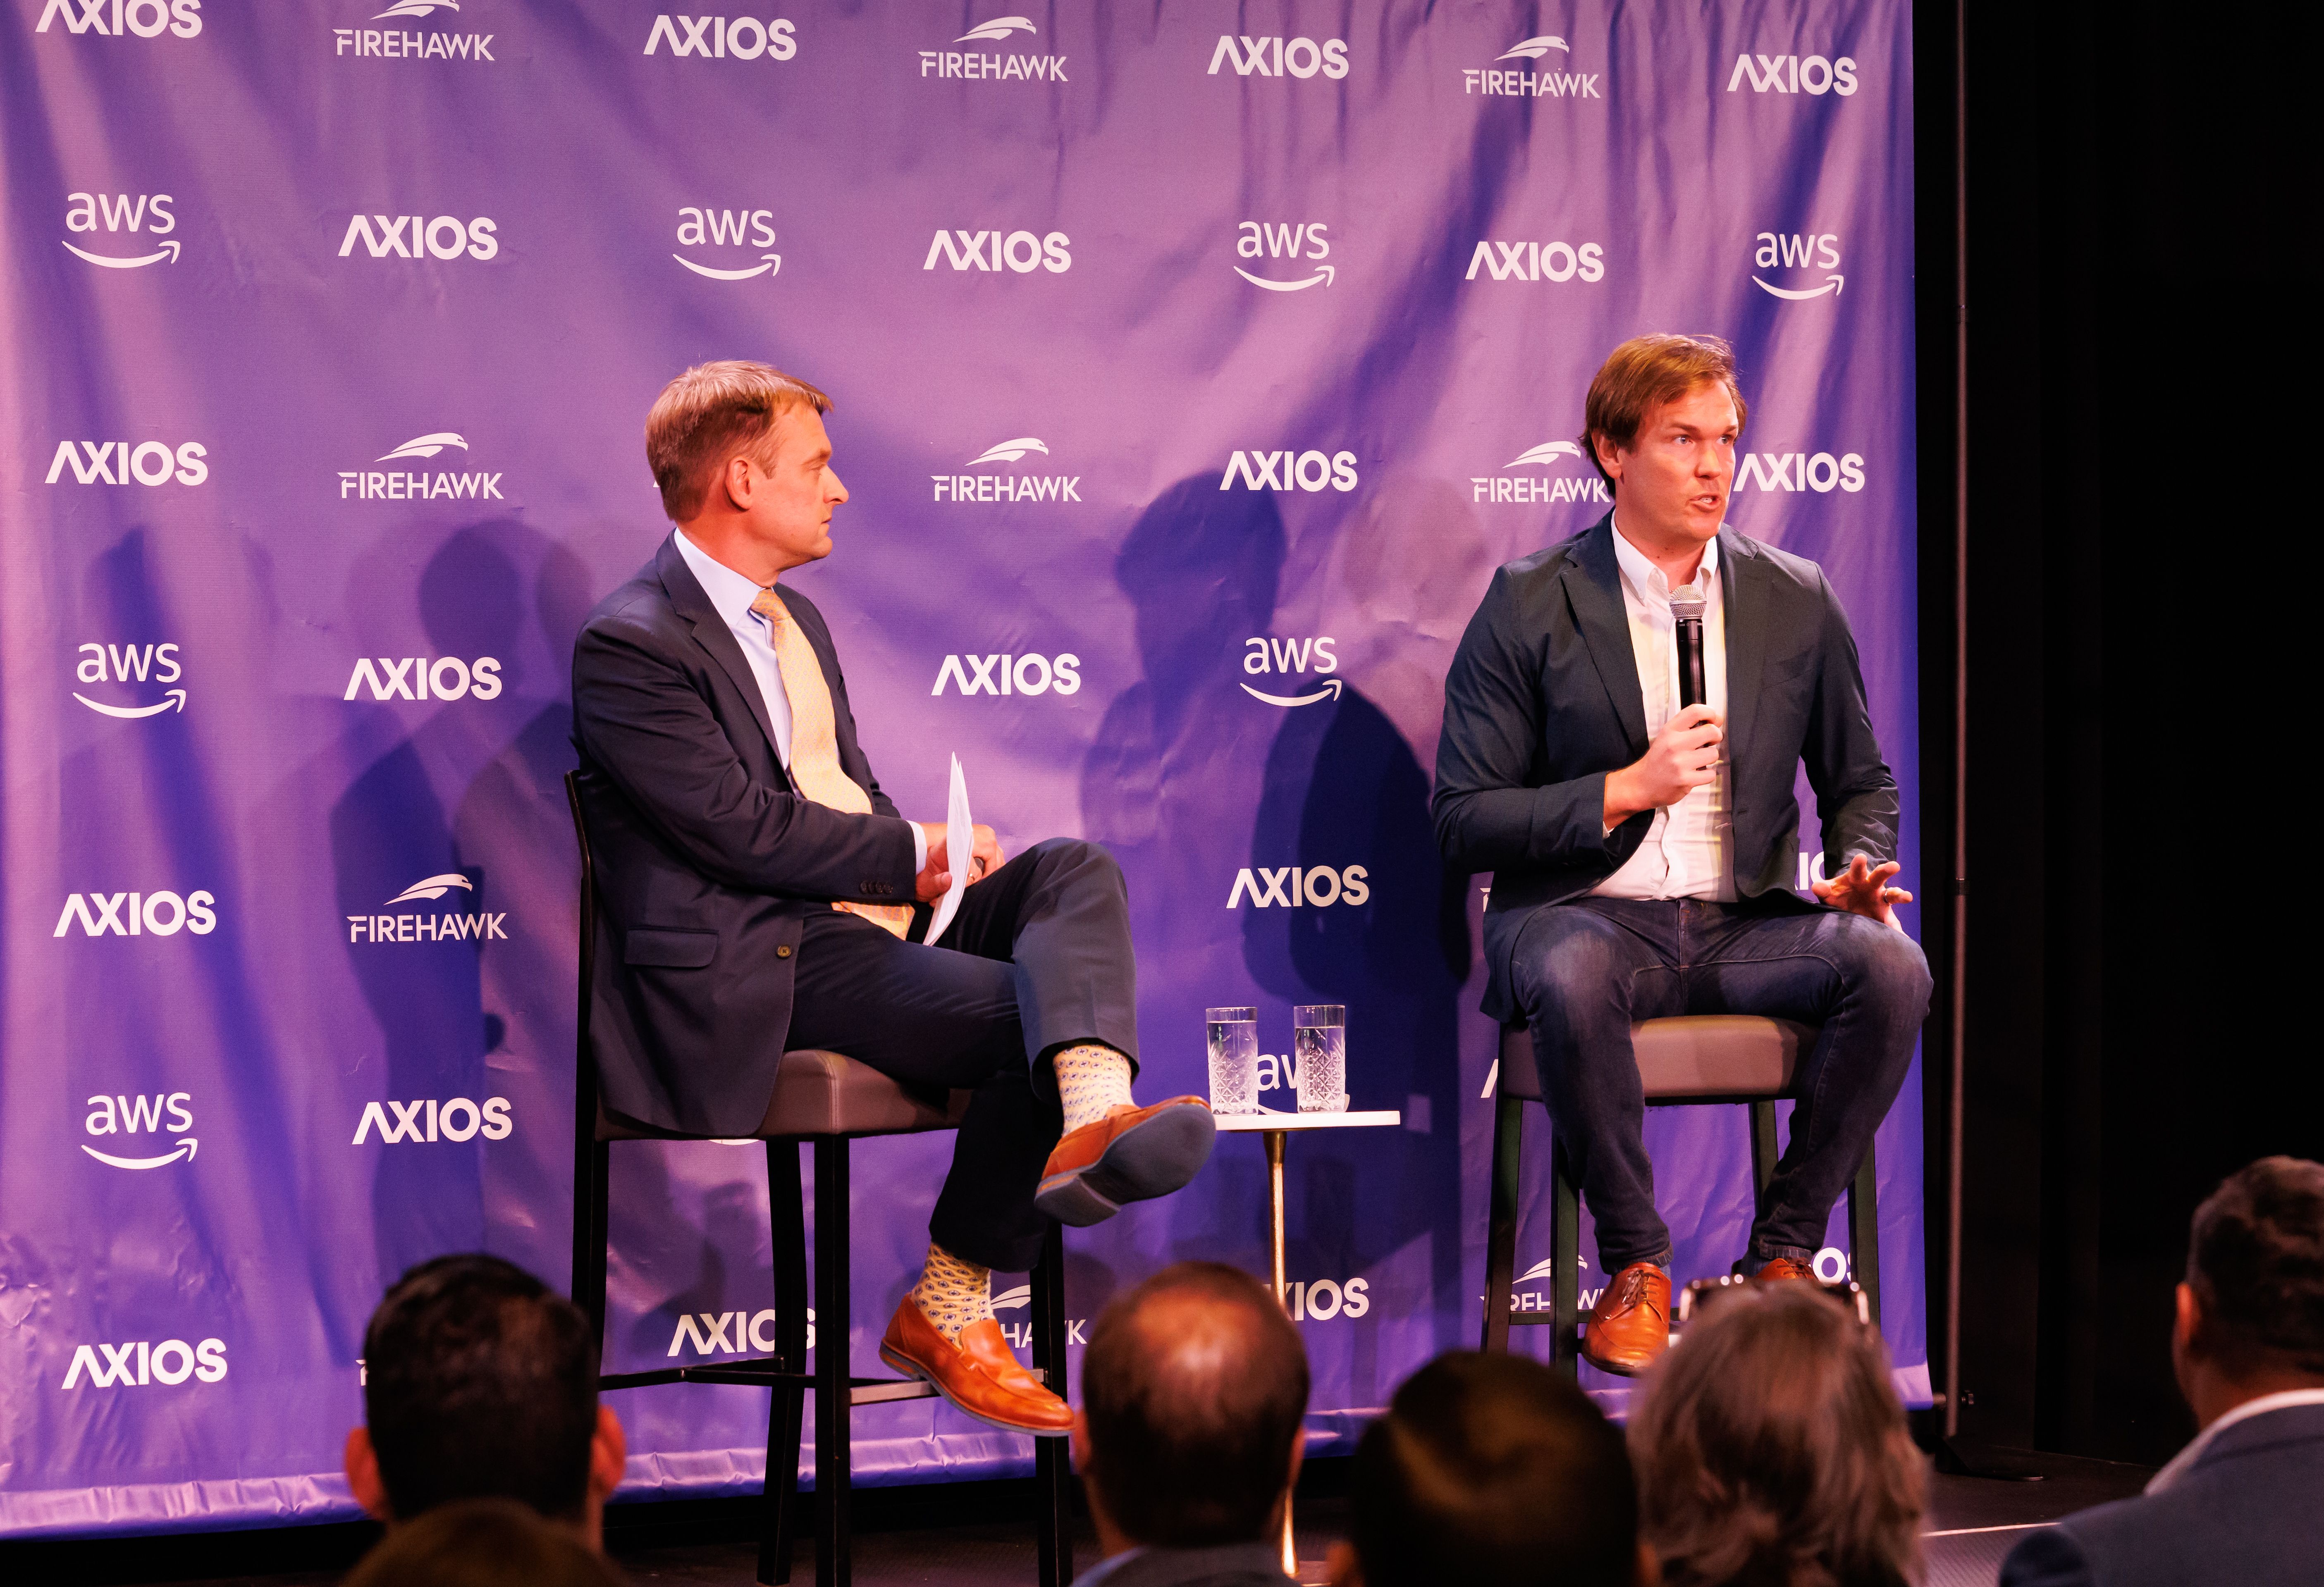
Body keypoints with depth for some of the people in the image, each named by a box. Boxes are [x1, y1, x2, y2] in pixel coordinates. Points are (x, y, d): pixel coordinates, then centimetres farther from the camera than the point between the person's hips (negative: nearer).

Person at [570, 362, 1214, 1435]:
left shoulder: (795, 619, 23)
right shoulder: (628, 646, -9)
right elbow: (745, 827, -16)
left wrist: (933, 861, 0)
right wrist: (914, 857, -8)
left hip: (873, 917, 9)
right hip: (758, 968, -9)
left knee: (1075, 869, -14)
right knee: (1022, 1013, -24)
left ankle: (1095, 1117, -42)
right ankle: (944, 1314, -10)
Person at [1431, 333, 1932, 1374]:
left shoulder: (1795, 602, 10)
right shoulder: (1530, 607, 0)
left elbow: (1859, 781, 21)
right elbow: (1463, 823, -3)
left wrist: (1860, 868, -2)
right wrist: (1627, 789, -14)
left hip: (1741, 925, 3)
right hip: (1583, 914, -3)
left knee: (1890, 965, -28)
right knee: (1571, 980, -39)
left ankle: (1781, 1254, -13)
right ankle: (1635, 1266, -18)